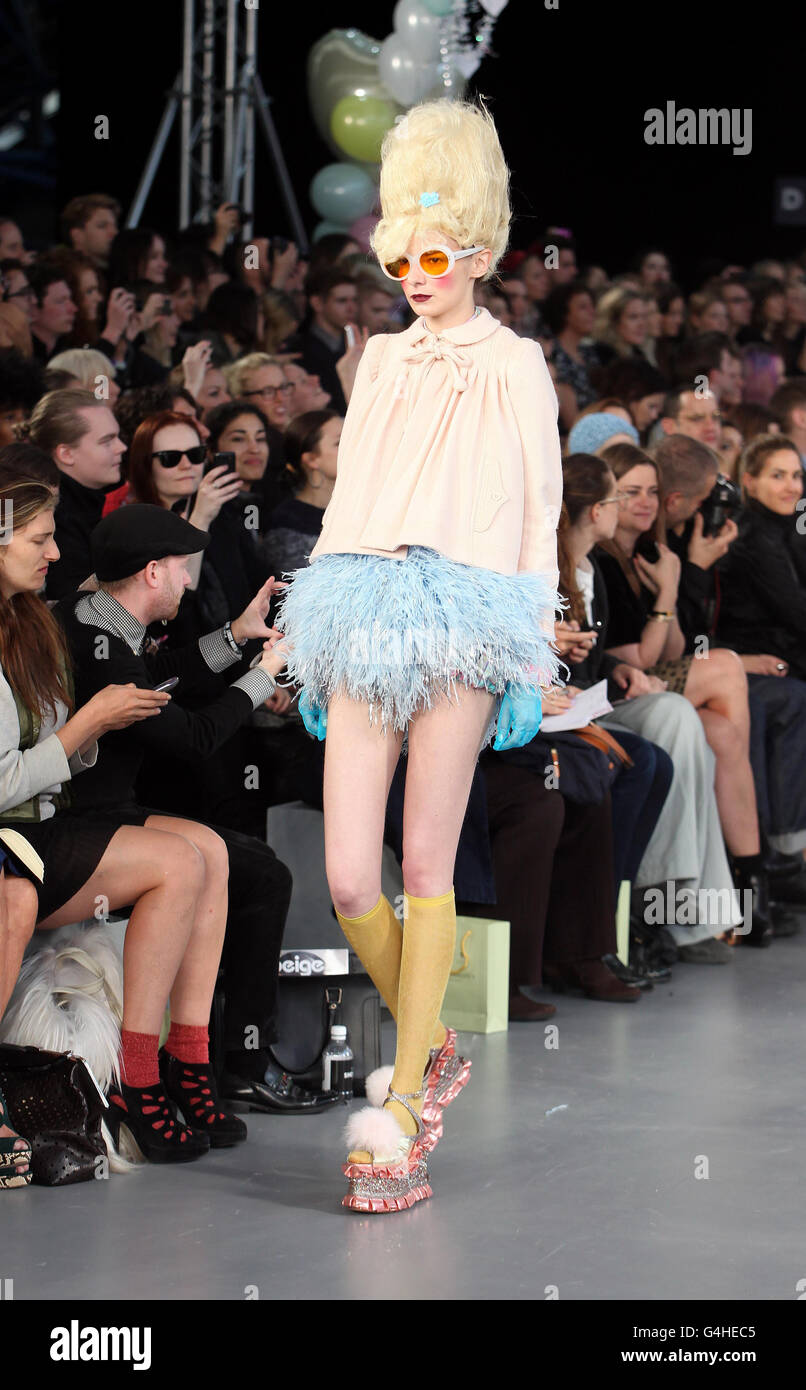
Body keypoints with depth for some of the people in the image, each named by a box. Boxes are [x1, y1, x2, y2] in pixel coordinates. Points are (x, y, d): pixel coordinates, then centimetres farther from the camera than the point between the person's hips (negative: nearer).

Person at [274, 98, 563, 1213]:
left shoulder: (515, 366, 6)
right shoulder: (382, 361, 18)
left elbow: (539, 516, 4)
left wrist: (532, 656, -1)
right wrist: (317, 633, 15)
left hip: (463, 625, -4)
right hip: (367, 617, 4)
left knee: (426, 867, -3)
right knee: (349, 879, -5)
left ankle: (401, 1107, 2)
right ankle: (429, 1049, 20)